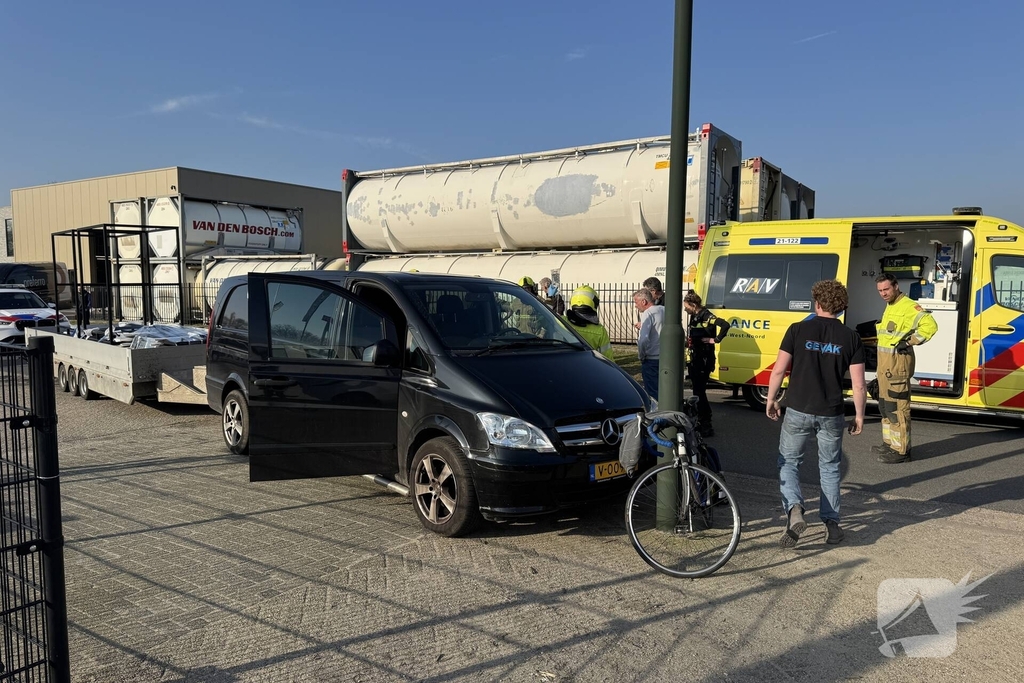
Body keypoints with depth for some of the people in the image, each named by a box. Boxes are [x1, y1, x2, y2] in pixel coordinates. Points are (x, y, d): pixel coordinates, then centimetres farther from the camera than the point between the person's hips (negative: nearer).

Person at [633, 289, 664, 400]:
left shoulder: (648, 313, -15)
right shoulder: (665, 310, 8)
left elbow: (644, 339, -26)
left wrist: (641, 355, -11)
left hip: (652, 360, -8)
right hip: (666, 359, 8)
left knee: (652, 394, 1)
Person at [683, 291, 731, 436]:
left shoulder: (706, 316, -16)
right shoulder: (695, 317, 12)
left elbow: (725, 325, -30)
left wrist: (716, 340, -22)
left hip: (703, 361, -9)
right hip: (694, 360, 9)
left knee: (699, 392, -7)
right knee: (697, 391, 15)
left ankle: (706, 426, -1)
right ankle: (700, 422, 26)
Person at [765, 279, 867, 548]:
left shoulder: (798, 329, -6)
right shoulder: (851, 337, -1)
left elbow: (779, 370, -7)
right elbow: (859, 385, -3)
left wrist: (771, 399, 7)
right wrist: (859, 416, 10)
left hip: (798, 411, -2)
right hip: (831, 414, 2)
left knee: (788, 462, 14)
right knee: (829, 468, 19)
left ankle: (794, 510, -7)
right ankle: (831, 524, 22)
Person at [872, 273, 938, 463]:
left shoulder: (908, 306, -14)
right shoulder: (889, 306, 16)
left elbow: (930, 325, -25)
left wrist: (910, 342, -20)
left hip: (898, 362, -10)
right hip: (885, 363, 10)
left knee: (897, 406, -8)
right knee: (885, 404, 17)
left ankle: (901, 451, -4)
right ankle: (889, 443, 29)